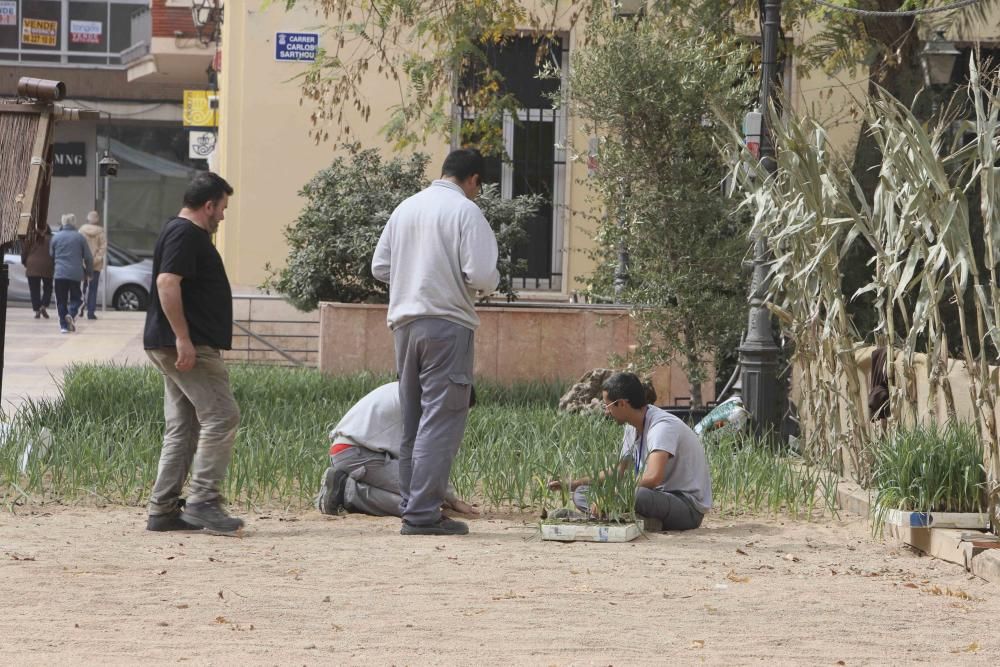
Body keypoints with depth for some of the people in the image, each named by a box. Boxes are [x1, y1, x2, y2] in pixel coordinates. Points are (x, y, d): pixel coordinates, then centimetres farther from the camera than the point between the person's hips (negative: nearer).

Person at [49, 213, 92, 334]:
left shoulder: (56, 237, 4)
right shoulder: (79, 237, 0)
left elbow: (51, 255, 15)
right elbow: (88, 257, 3)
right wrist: (88, 272, 15)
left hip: (60, 273, 1)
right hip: (76, 273, -1)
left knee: (61, 300, 7)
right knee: (75, 297, 11)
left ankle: (64, 325, 1)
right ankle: (72, 314, -16)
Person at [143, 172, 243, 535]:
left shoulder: (189, 234, 21)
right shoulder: (184, 235, -12)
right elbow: (167, 282, -23)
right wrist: (183, 338, -26)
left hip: (183, 347, 11)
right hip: (187, 346, -11)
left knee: (182, 428, 10)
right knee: (221, 416, -12)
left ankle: (163, 509, 10)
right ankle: (202, 501, -14)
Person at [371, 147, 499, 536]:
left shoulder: (405, 208, 11)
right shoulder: (465, 210, -8)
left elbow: (380, 267, 14)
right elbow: (481, 274, -15)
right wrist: (494, 281, 6)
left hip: (404, 323, 7)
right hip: (447, 323, -7)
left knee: (412, 420, 15)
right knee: (441, 420, -5)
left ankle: (410, 507, 17)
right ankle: (423, 513, -11)